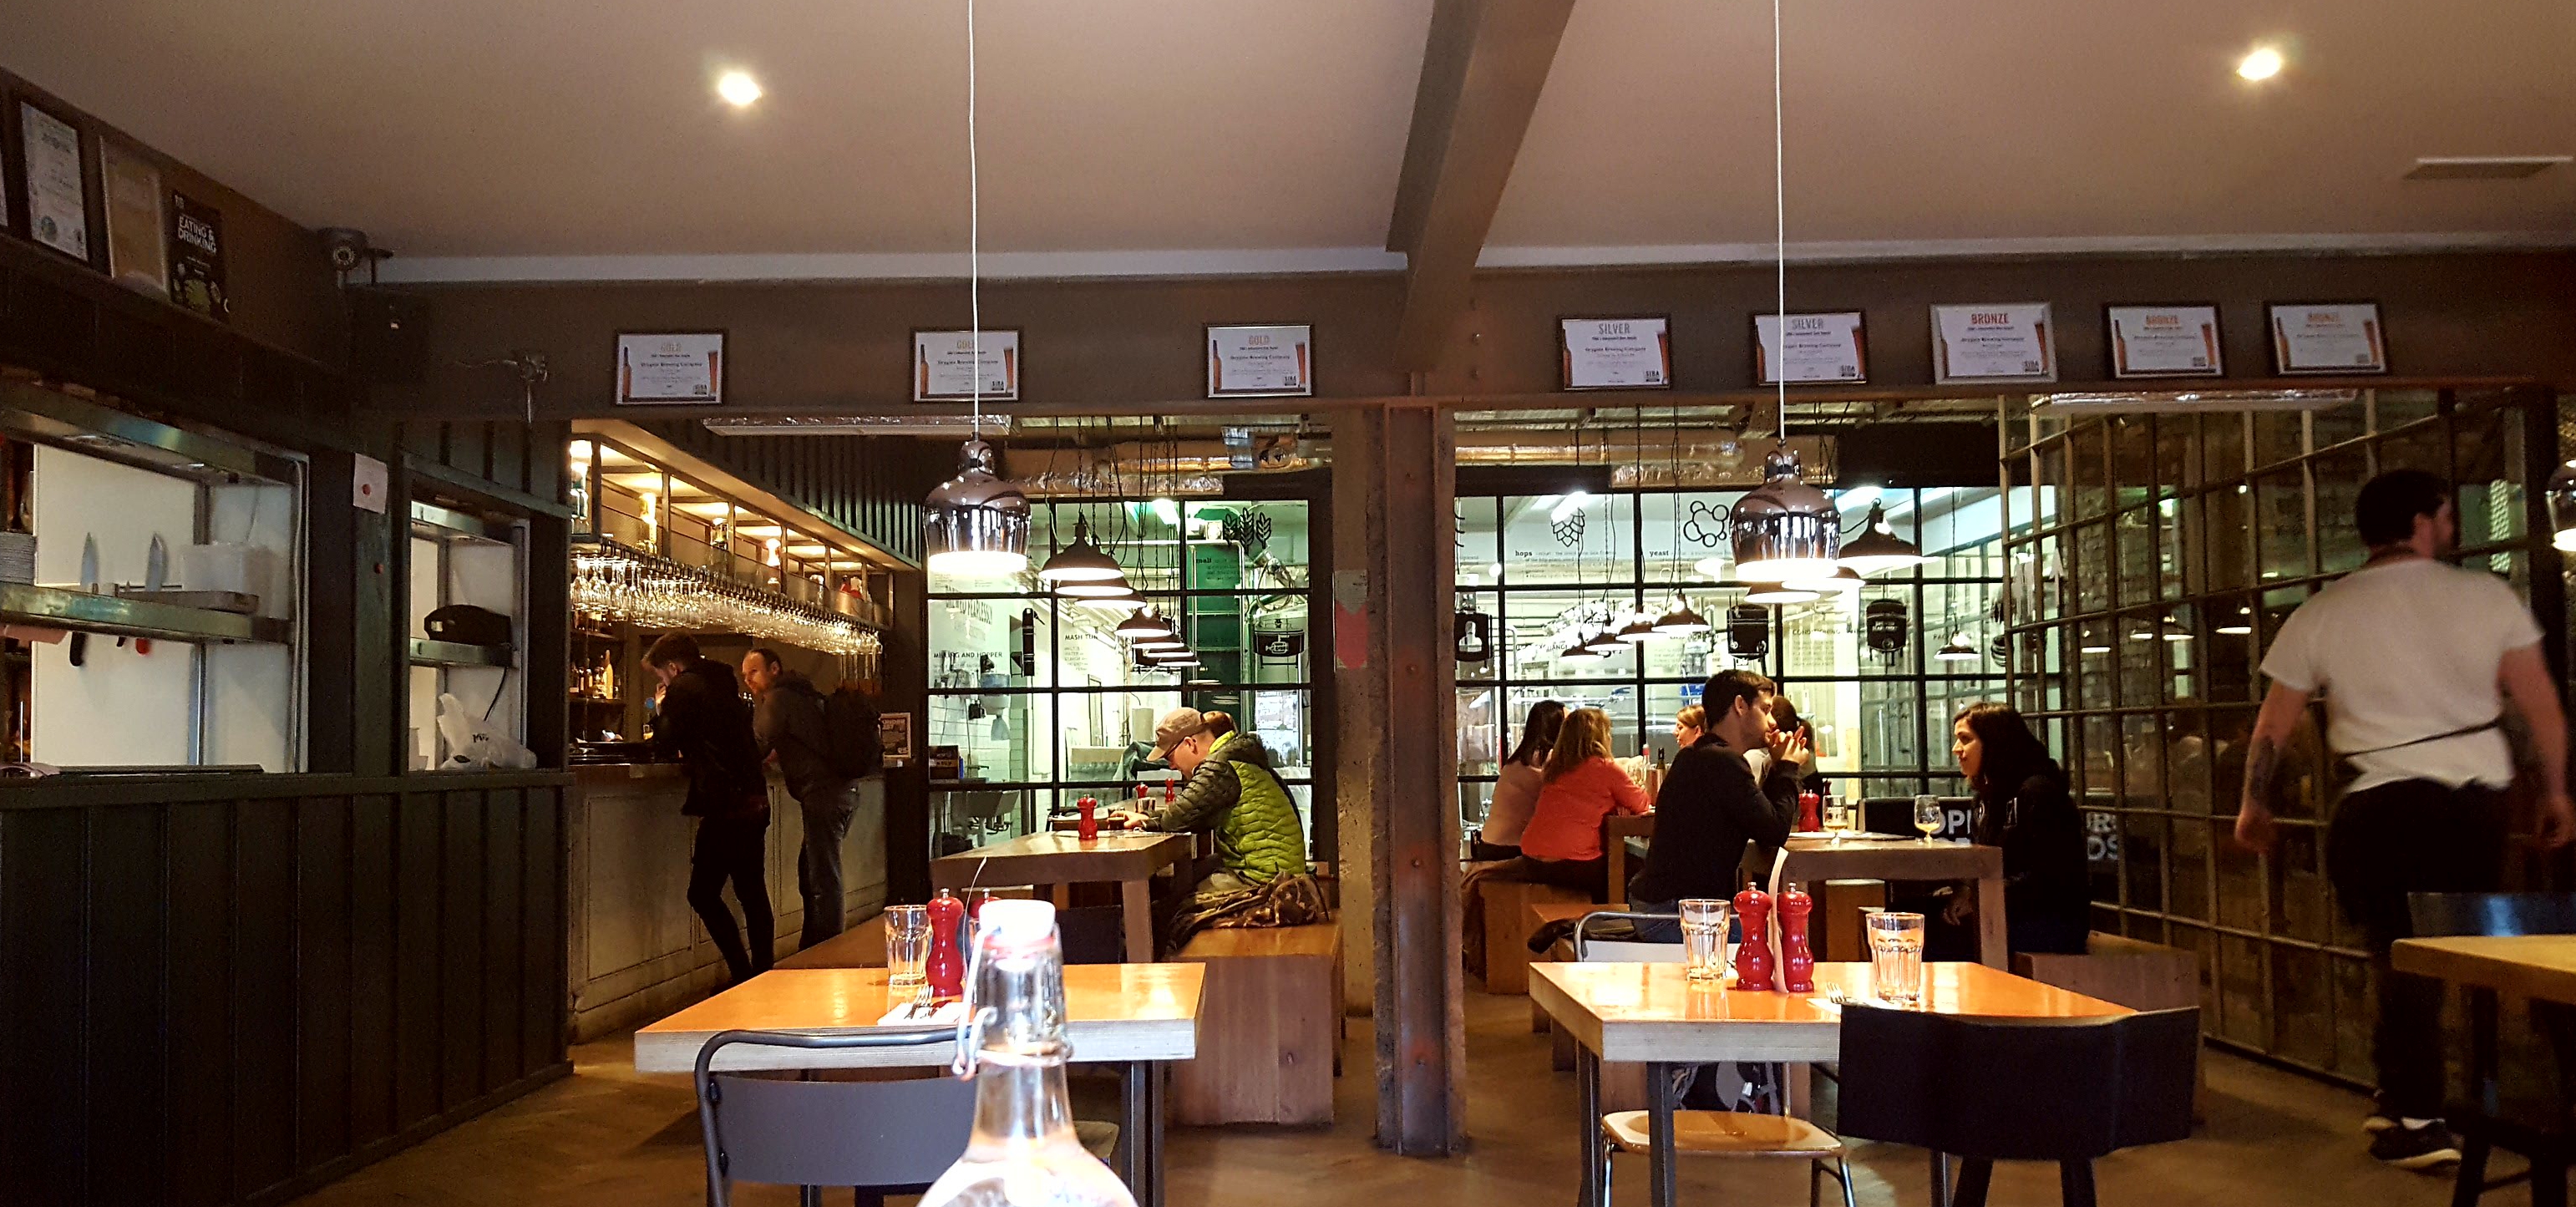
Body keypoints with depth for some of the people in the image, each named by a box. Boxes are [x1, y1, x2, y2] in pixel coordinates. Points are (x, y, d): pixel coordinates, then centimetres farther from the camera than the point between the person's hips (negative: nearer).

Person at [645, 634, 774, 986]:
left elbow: (665, 747, -1)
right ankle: (763, 974, 17)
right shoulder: (723, 684, 20)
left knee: (703, 894, -2)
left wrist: (660, 712, 14)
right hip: (754, 800, 9)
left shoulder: (683, 688, -4)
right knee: (753, 893, 13)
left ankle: (744, 975, -6)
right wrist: (689, 750, 28)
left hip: (725, 805, -9)